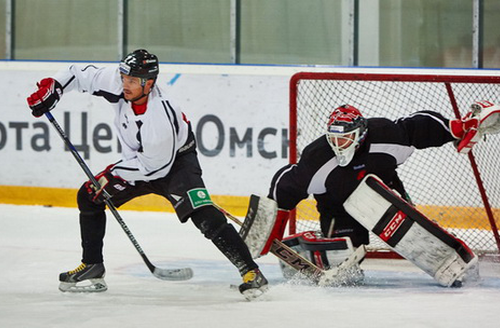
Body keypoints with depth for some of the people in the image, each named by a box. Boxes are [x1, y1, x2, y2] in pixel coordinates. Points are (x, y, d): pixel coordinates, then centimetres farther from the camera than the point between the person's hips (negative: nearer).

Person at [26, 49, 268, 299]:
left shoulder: (161, 119, -37)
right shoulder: (118, 84, -20)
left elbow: (154, 166, -26)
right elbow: (82, 75, -4)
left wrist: (111, 175, -20)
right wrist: (52, 86, -18)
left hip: (175, 162, -8)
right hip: (138, 161, 8)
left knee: (202, 214, -27)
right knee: (89, 196, 6)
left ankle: (250, 271, -24)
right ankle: (92, 267, 19)